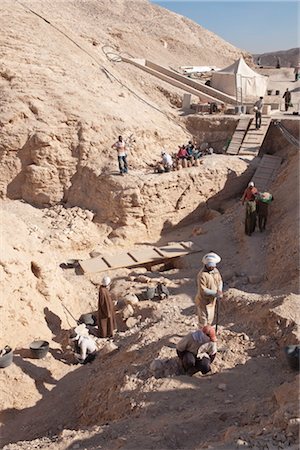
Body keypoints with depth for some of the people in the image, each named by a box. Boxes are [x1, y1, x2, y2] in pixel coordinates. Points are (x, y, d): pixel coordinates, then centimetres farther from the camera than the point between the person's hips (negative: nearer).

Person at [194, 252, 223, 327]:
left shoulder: (215, 270, -2)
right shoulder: (202, 275, -28)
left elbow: (220, 280, 9)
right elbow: (203, 290, -30)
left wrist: (219, 291, -10)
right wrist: (215, 293, -28)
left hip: (212, 301, 8)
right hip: (203, 302, -8)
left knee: (210, 319, 24)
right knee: (203, 321, 3)